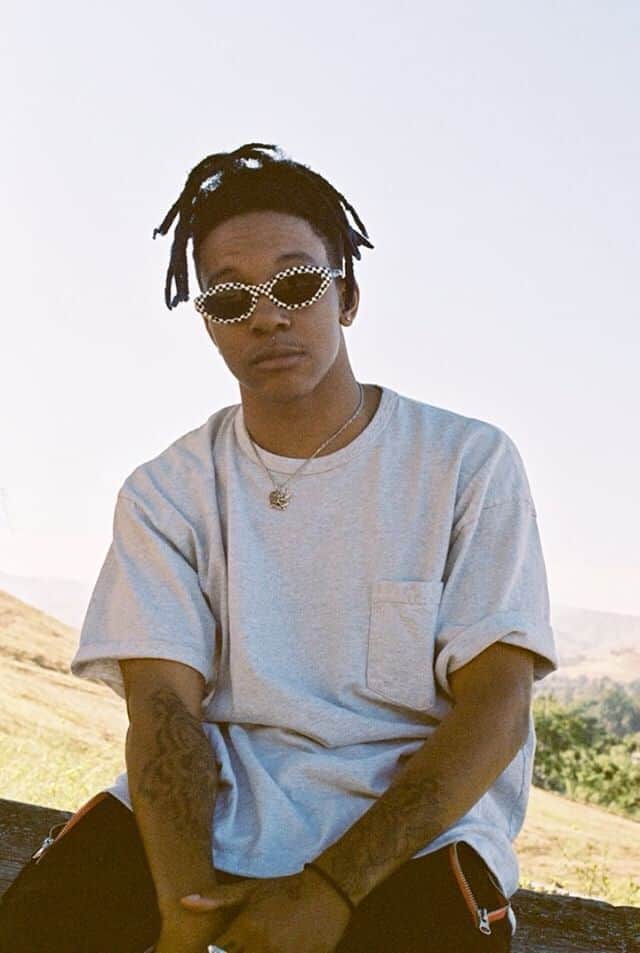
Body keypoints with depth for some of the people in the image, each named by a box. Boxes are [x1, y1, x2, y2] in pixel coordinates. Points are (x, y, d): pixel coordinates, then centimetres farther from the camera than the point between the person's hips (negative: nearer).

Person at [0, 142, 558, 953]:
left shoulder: (468, 462, -1)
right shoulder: (168, 490, 6)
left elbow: (497, 703, -9)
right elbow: (164, 700, -6)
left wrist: (329, 886, -21)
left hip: (415, 809, -2)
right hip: (216, 800, 2)